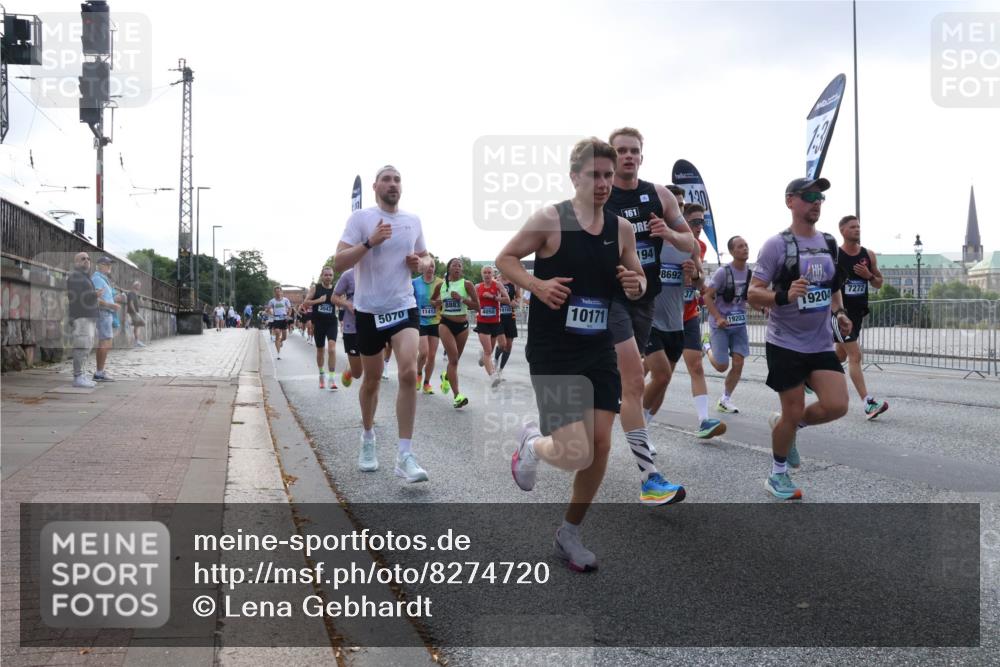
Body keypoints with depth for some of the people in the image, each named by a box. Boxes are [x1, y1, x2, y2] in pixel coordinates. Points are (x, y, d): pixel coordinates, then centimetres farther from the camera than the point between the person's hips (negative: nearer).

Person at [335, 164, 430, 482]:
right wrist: (370, 242, -24)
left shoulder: (413, 220, 7)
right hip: (369, 310, -2)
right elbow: (339, 262, -12)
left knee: (409, 372, -18)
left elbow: (424, 259, 21)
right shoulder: (360, 217, -5)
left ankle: (405, 455, -13)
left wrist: (418, 262, -2)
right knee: (372, 378, 12)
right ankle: (368, 438, 38)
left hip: (404, 307, 2)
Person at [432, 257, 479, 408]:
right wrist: (437, 303, -3)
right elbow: (431, 300, 19)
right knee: (453, 359, -13)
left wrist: (462, 299, -19)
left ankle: (446, 376, 50)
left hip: (462, 325, 1)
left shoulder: (466, 284, -3)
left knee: (455, 359, 15)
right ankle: (457, 396, -16)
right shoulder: (441, 285, 3)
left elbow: (477, 306, -7)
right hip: (446, 324, -1)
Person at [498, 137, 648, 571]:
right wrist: (537, 284, -20)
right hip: (552, 352, -5)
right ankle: (532, 443, 25)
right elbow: (505, 259, -2)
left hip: (599, 350, 5)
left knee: (600, 445, 3)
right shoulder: (550, 218, -9)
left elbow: (637, 278, 16)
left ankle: (570, 535, 24)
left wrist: (637, 285, -8)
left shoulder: (622, 229, 5)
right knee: (576, 454, -12)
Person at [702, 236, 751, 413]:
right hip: (720, 324, -5)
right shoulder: (723, 272, -15)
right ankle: (709, 347, 31)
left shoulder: (749, 273, 2)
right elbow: (707, 296, -13)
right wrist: (718, 318, -23)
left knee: (738, 364, -2)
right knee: (722, 366, -3)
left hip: (739, 324, 5)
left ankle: (725, 400, 14)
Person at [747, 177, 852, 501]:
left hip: (822, 344, 5)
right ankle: (778, 475, 23)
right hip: (786, 343, -5)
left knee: (837, 406, -7)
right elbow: (753, 294, -13)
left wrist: (839, 312, 5)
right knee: (793, 412, 0)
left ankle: (787, 424, 23)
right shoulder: (777, 244, -10)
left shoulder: (830, 243, 9)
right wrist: (784, 296, -31)